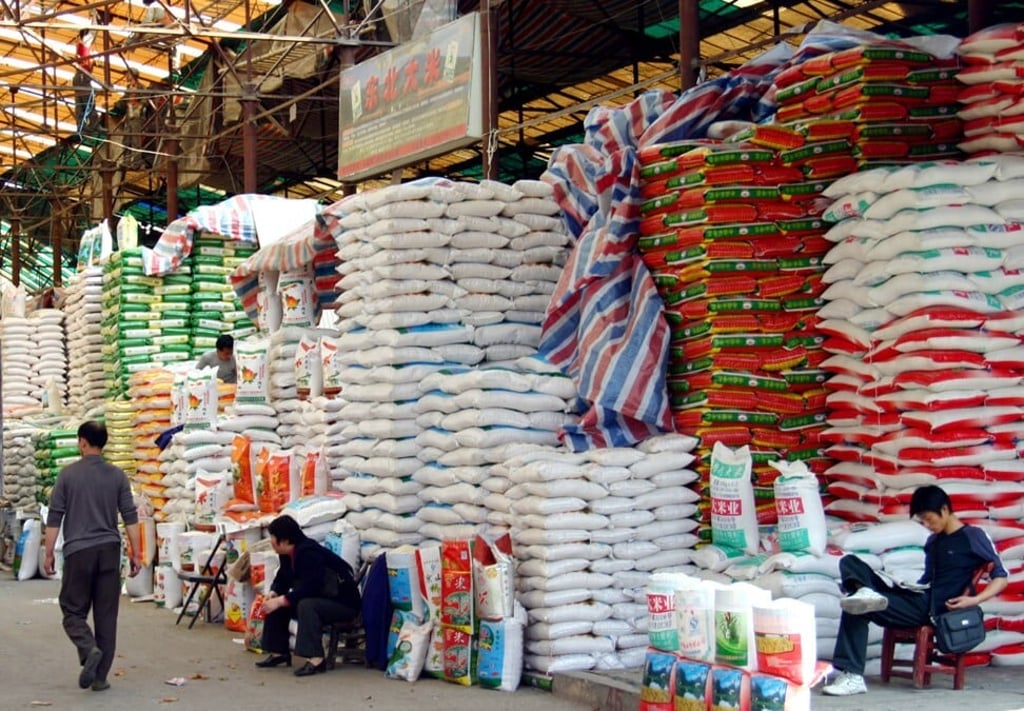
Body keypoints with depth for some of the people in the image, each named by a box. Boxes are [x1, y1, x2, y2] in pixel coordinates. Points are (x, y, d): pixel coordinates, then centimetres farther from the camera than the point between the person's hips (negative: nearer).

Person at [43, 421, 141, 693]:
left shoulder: (68, 474, -2)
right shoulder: (117, 476, 3)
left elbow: (54, 517, -1)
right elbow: (130, 517, 1)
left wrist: (48, 553, 6)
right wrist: (136, 554, 7)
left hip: (78, 551, -2)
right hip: (109, 550, 2)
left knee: (73, 611, 8)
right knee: (106, 616, 7)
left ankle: (90, 650, -20)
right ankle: (100, 677, 7)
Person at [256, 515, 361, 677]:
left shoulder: (309, 553, -26)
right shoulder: (288, 555, 3)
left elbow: (308, 588, -32)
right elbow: (282, 579, 13)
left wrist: (280, 600, -29)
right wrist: (273, 594, -8)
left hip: (344, 603, -10)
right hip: (318, 598, 10)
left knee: (306, 605, -35)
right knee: (278, 605, 4)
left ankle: (316, 659, -39)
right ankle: (279, 652, 9)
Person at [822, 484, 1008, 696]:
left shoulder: (973, 536, 2)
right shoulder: (933, 542, 24)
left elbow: (1001, 578, -2)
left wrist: (974, 600, -18)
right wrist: (906, 587, 13)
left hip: (934, 610, -8)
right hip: (918, 599, 8)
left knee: (858, 609, -24)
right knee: (849, 563, -9)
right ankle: (864, 592, -38)